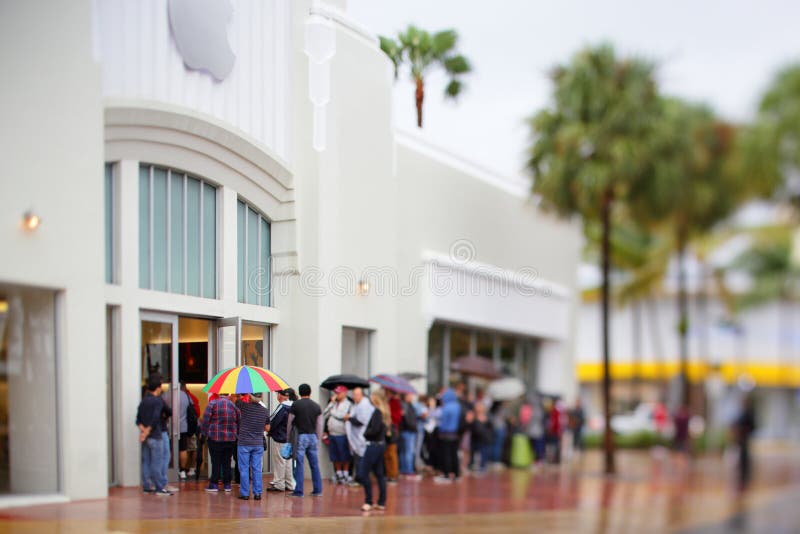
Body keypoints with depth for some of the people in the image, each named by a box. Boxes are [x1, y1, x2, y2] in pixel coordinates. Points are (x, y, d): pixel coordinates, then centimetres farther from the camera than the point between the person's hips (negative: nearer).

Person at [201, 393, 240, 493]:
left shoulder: (212, 403, -9)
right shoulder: (233, 405, 0)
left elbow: (206, 420, -9)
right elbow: (239, 421, 6)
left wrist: (205, 433, 2)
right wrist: (236, 434, 18)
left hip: (215, 438, -3)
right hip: (231, 438, 3)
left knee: (216, 462, 3)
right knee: (227, 462, 11)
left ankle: (214, 484, 5)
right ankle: (227, 484, 13)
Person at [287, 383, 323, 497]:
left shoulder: (295, 405, -3)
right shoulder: (316, 406, 7)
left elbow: (290, 422, 1)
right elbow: (319, 425, 8)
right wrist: (318, 441, 15)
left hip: (300, 436, -4)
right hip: (313, 436, 4)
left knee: (299, 464, -1)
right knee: (315, 465, 9)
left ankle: (298, 491, -1)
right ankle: (318, 490, 12)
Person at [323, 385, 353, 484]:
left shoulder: (348, 404, -7)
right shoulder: (333, 403, 14)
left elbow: (342, 416, -17)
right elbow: (324, 415, 5)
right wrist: (331, 403, 0)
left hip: (342, 434, -7)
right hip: (332, 434, 7)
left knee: (345, 457, 3)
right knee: (335, 457, 12)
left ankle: (345, 474, 11)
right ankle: (338, 473, 22)